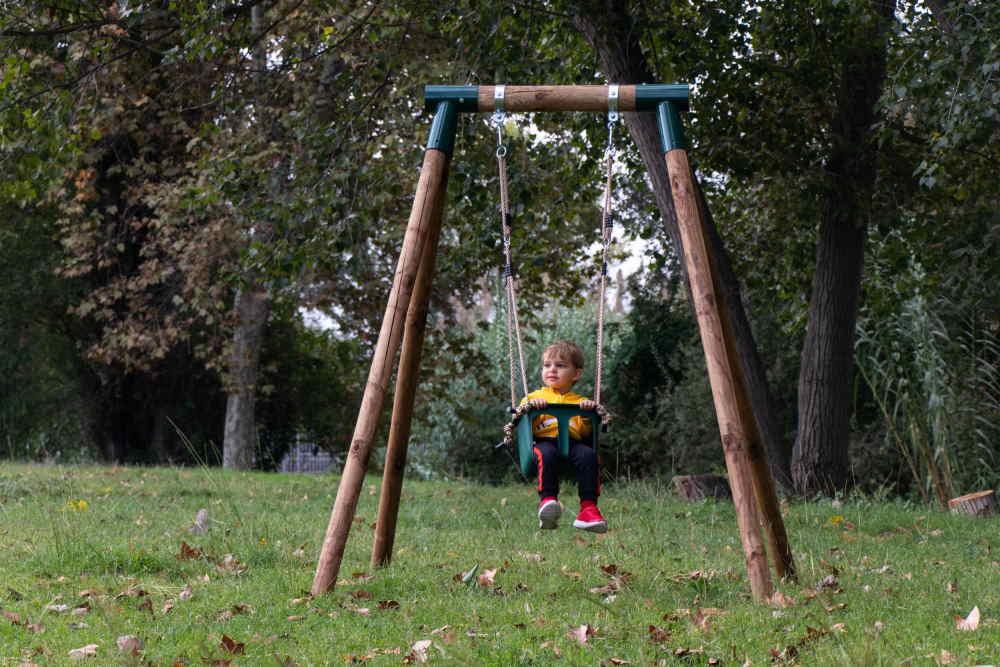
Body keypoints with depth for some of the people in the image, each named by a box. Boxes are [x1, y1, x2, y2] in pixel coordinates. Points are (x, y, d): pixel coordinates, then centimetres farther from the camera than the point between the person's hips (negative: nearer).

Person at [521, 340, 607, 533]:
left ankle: (588, 507, -37)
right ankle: (547, 499, -41)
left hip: (573, 441, 1)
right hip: (544, 440, -1)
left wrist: (590, 413, -6)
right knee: (547, 453, -39)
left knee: (588, 454, -33)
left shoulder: (580, 401, 26)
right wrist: (531, 408, -6)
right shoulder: (534, 397, 26)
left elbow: (586, 432, 11)